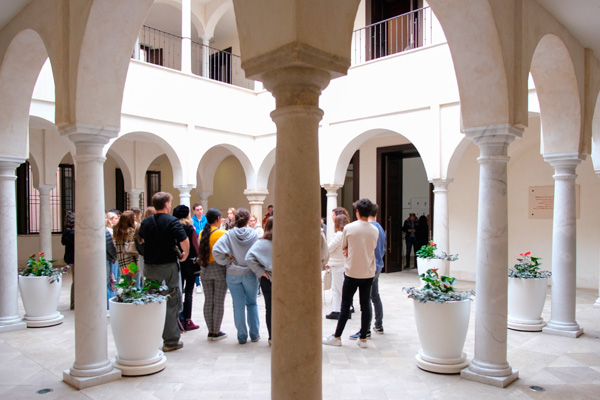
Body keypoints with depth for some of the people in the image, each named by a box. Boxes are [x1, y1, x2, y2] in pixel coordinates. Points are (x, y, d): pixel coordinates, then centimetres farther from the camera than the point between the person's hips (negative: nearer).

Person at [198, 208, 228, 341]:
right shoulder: (222, 233, -12)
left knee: (208, 301, 11)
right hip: (219, 268, -5)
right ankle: (216, 332, 8)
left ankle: (210, 331, 18)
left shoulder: (202, 233, 3)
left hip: (204, 269, 5)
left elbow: (200, 251, 7)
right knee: (219, 302, 3)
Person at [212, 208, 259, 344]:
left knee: (238, 306, 8)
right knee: (252, 303, 15)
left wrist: (228, 261, -7)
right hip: (250, 273, 0)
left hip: (233, 274, 0)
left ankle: (242, 336, 15)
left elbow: (216, 251, -19)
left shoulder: (229, 234, -9)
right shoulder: (254, 234, -7)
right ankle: (254, 334, 20)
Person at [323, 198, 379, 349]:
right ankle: (363, 339, 14)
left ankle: (337, 337, 15)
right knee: (365, 305, 8)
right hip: (369, 273, 3)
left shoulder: (349, 228, -10)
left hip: (352, 273, -3)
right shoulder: (375, 230, -1)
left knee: (345, 305, 5)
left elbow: (344, 247, 2)